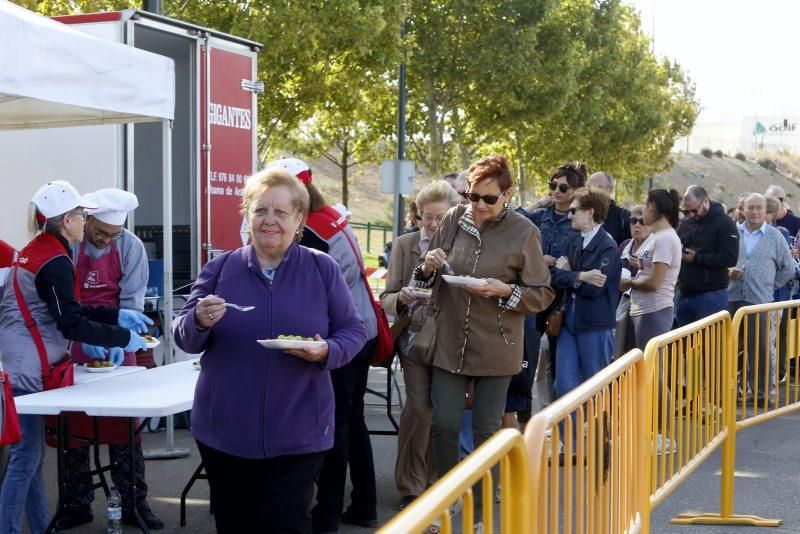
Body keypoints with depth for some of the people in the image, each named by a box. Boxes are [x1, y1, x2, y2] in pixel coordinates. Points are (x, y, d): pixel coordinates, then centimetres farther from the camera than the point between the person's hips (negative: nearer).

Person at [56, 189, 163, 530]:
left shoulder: (131, 247, -6)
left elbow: (131, 302, -6)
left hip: (116, 348, 1)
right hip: (74, 348, -1)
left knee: (124, 425, 2)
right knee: (74, 424, 4)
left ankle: (133, 505, 9)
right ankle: (77, 506, 14)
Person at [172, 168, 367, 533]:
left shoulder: (323, 269, 1)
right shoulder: (220, 268, 4)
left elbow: (353, 331, 3)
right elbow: (183, 337, 3)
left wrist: (326, 351, -19)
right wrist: (199, 321, -21)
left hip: (296, 436, -2)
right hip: (225, 432, 2)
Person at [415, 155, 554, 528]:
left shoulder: (523, 232, -8)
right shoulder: (453, 220, 1)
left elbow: (542, 295, -4)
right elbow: (425, 280, 11)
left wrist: (505, 290, -21)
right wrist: (428, 266, -12)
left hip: (496, 347, -2)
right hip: (450, 341, 3)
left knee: (487, 430, 6)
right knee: (444, 425, 2)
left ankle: (481, 512, 21)